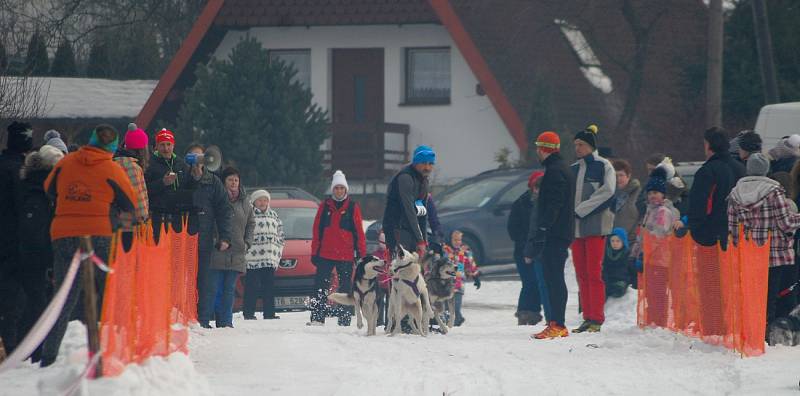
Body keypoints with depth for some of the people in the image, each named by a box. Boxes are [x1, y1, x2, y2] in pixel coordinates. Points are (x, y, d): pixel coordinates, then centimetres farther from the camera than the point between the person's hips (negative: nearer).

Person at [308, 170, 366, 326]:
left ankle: (344, 321, 7)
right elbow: (317, 230, 9)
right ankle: (317, 318, -2)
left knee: (345, 288, 3)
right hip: (325, 254, 2)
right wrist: (314, 253, 5)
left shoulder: (353, 207, 2)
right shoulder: (325, 206, 7)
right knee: (321, 286, -2)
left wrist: (361, 253, -2)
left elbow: (359, 232, 2)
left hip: (346, 255, -2)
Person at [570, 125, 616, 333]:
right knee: (581, 273, 5)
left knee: (594, 273, -9)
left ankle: (597, 318, -9)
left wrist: (581, 210, -12)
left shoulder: (603, 166, 0)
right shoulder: (573, 169, 18)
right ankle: (588, 317, 8)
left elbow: (607, 192, -11)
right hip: (576, 227, 6)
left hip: (596, 225, -6)